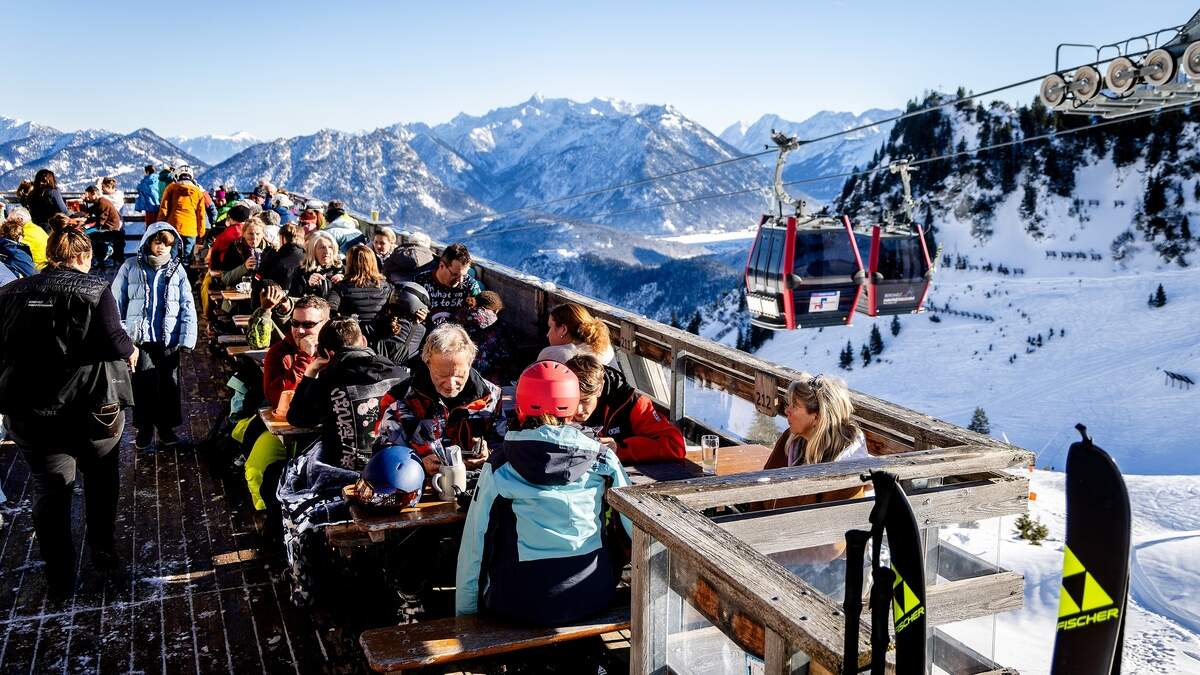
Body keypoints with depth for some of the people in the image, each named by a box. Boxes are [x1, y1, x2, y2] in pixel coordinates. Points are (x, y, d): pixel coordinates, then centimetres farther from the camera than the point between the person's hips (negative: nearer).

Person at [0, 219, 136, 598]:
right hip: (92, 405, -2)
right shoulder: (94, 288, -7)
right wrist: (130, 351, 3)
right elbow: (112, 338, -17)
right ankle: (102, 549, 28)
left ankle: (59, 577, 15)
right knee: (101, 478, 21)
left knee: (49, 488, 11)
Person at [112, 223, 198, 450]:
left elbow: (188, 306, 2)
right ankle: (144, 428, 18)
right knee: (143, 384, 1)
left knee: (169, 384, 8)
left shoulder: (178, 269, 4)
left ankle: (166, 426, 24)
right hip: (139, 337, -1)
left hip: (169, 338, 1)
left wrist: (187, 338, -5)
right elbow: (117, 302, 3)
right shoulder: (130, 267, 1)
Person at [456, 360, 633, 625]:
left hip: (525, 605, -1)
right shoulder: (602, 459, -1)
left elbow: (473, 547, 1)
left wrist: (465, 618, 11)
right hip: (594, 598, 2)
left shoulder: (500, 467, -4)